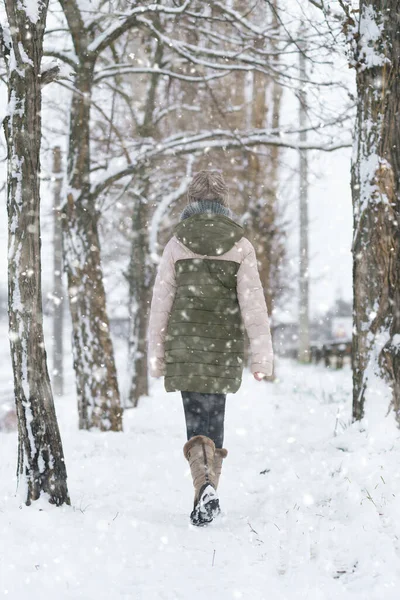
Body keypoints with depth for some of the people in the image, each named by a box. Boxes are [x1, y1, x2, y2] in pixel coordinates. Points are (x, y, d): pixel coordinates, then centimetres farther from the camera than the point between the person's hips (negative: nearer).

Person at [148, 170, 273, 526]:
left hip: (184, 347, -1)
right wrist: (261, 359, -4)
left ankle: (205, 484, -23)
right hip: (225, 349, 1)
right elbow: (253, 304, -6)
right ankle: (208, 491, 20)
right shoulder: (240, 246, -3)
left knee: (197, 424, 0)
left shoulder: (176, 245, -2)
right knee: (213, 422, 15)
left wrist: (157, 359, 9)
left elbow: (161, 304, 1)